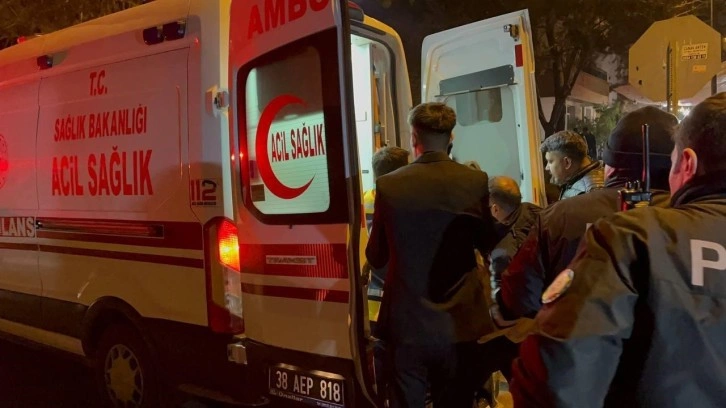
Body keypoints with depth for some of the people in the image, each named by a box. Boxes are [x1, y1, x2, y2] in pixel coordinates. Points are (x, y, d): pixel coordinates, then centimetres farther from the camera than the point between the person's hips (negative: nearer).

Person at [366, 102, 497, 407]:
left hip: (406, 323, -1)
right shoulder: (475, 182, -7)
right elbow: (487, 245, 7)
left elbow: (376, 257, 0)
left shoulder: (388, 185, -9)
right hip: (460, 324, 1)